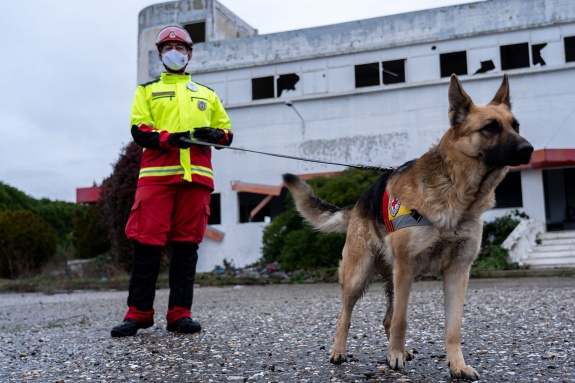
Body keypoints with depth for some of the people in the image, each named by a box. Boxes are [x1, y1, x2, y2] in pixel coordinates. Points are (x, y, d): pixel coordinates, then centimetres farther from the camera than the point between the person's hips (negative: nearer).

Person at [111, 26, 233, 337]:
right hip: (156, 174, -2)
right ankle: (139, 312, -1)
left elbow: (227, 132, 22)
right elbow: (139, 130, 4)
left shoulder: (207, 95, 26)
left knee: (186, 243, -1)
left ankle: (180, 313, 2)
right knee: (147, 241, -9)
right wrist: (170, 138, -15)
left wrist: (214, 134, -3)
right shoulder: (147, 90, 19)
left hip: (195, 175, 2)